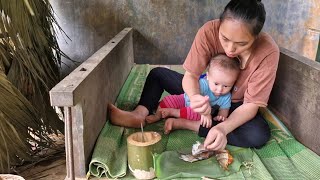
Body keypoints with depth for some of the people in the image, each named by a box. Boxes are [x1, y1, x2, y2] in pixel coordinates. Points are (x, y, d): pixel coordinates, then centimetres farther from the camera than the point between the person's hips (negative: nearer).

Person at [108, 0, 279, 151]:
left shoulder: (268, 52, -30)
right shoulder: (209, 31, -27)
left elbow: (251, 105, -27)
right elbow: (190, 75, -24)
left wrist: (223, 128, -44)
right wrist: (195, 97, -47)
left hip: (235, 106, -2)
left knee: (259, 135, -32)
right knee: (157, 73, -3)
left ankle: (186, 124, -25)